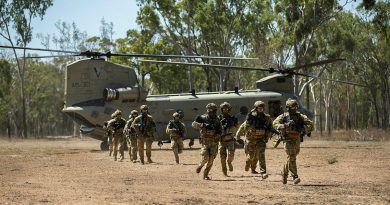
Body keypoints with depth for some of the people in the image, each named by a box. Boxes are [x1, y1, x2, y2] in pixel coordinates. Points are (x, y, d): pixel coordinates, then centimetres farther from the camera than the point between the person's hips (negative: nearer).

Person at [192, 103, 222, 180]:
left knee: (211, 160, 1)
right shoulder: (202, 118, -5)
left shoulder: (217, 120, 7)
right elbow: (194, 124, -15)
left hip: (214, 142, 3)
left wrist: (218, 134, -9)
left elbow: (220, 130, 13)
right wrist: (203, 125, -27)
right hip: (205, 141, -3)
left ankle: (205, 174, 13)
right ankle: (200, 166, 22)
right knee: (205, 158, -11)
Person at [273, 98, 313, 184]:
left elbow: (310, 123, -1)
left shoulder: (300, 116, 3)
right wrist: (284, 126, -29)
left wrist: (304, 129, -20)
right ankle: (295, 177, -19)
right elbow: (275, 123, -12)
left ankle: (284, 173, 38)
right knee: (292, 157, -17)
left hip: (297, 141, 4)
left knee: (291, 158, 15)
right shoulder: (284, 116, -2)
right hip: (288, 140, -4)